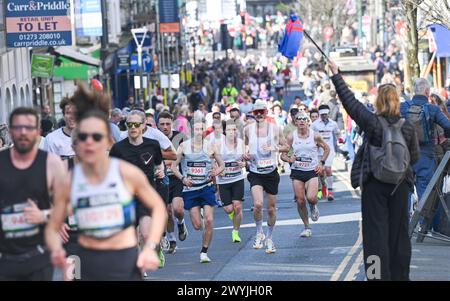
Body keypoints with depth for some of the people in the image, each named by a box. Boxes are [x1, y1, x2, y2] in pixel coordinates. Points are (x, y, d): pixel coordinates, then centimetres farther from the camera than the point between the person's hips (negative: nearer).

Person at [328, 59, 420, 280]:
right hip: (400, 185, 3)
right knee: (399, 232, 11)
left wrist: (336, 75, 3)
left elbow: (349, 100, -6)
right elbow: (415, 157, 4)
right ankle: (400, 275, 16)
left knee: (376, 231, 1)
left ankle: (380, 276, -2)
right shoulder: (408, 127, -5)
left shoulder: (372, 123, -12)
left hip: (374, 184, -3)